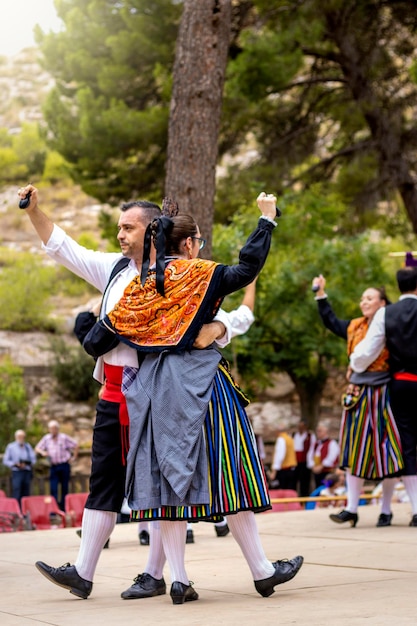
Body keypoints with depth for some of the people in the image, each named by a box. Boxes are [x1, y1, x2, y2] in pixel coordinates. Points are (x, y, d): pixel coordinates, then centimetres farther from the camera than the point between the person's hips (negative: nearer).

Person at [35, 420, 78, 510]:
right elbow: (37, 448, 12)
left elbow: (75, 445, 6)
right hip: (53, 466, 2)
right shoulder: (46, 438, 7)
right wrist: (42, 452, -9)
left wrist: (74, 457, 2)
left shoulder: (64, 437, 0)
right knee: (53, 489, -7)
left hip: (64, 465, -2)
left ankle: (63, 509, 8)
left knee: (64, 489, 2)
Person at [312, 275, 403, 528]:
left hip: (382, 395, -5)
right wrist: (321, 293, 23)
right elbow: (330, 321, 25)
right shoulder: (355, 327, 9)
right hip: (357, 395, 5)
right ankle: (352, 509, 5)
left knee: (385, 453, 1)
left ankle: (386, 510, 11)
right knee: (355, 451, 3)